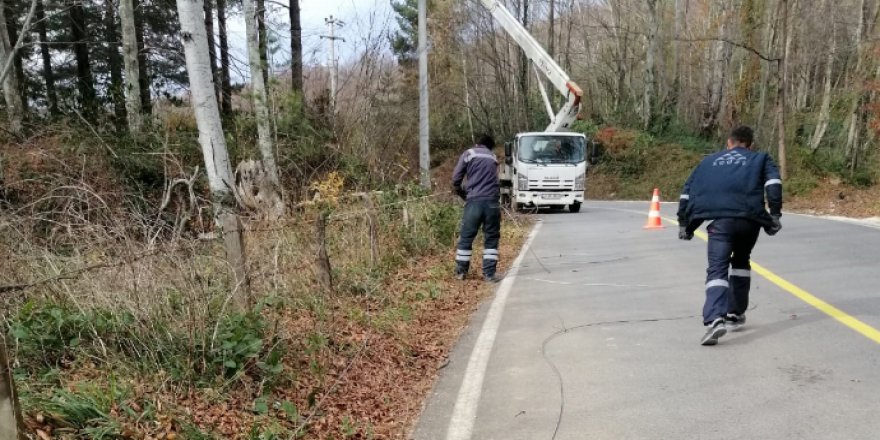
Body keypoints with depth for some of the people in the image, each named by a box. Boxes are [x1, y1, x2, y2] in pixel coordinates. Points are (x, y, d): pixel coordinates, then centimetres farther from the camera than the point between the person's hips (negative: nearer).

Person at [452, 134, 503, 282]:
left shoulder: (469, 153, 10)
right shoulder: (493, 158, 21)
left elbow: (456, 178, 4)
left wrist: (462, 193, 21)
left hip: (474, 201, -2)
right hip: (492, 201, 2)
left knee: (466, 237, 8)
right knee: (491, 238, 9)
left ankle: (461, 271, 15)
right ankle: (489, 273, 7)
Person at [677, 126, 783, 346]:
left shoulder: (709, 161, 26)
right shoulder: (760, 159, 23)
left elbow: (687, 191, 19)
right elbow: (773, 182, 3)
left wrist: (683, 223, 21)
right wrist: (774, 214, 1)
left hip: (720, 220, -1)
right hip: (750, 218, 1)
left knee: (717, 268, -8)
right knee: (741, 261, 25)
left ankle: (715, 319, -31)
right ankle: (736, 314, 28)